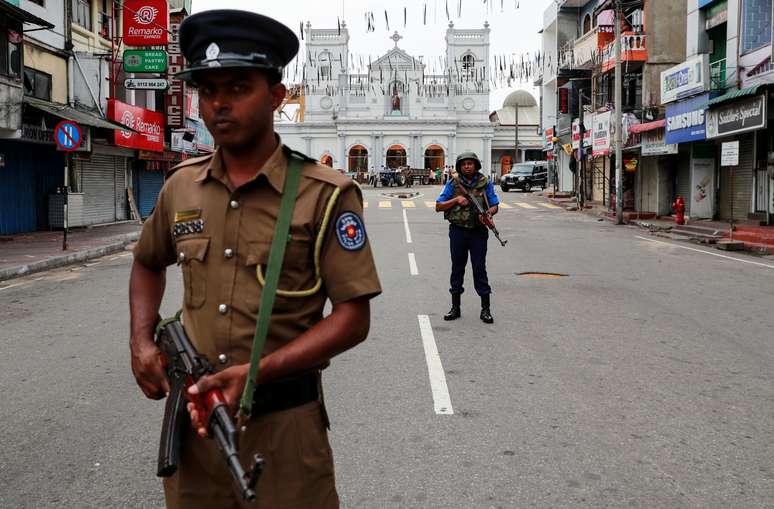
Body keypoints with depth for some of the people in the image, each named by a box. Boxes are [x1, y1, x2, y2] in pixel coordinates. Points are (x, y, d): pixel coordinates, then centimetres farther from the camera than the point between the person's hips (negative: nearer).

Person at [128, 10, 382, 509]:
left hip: (284, 424, -4)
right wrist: (142, 341, 5)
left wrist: (257, 372, -22)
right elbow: (148, 263, 22)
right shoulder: (181, 187, 4)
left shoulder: (327, 195, -11)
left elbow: (352, 319, -13)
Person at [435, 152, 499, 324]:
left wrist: (488, 213, -18)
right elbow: (438, 206, 2)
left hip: (478, 232, -1)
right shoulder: (453, 184, 3)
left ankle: (486, 309, 5)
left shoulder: (485, 183, 3)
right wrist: (456, 200, -12)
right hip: (458, 231, 1)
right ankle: (455, 307, 17)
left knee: (480, 269, -1)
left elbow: (495, 205, 4)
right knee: (457, 269, 8)